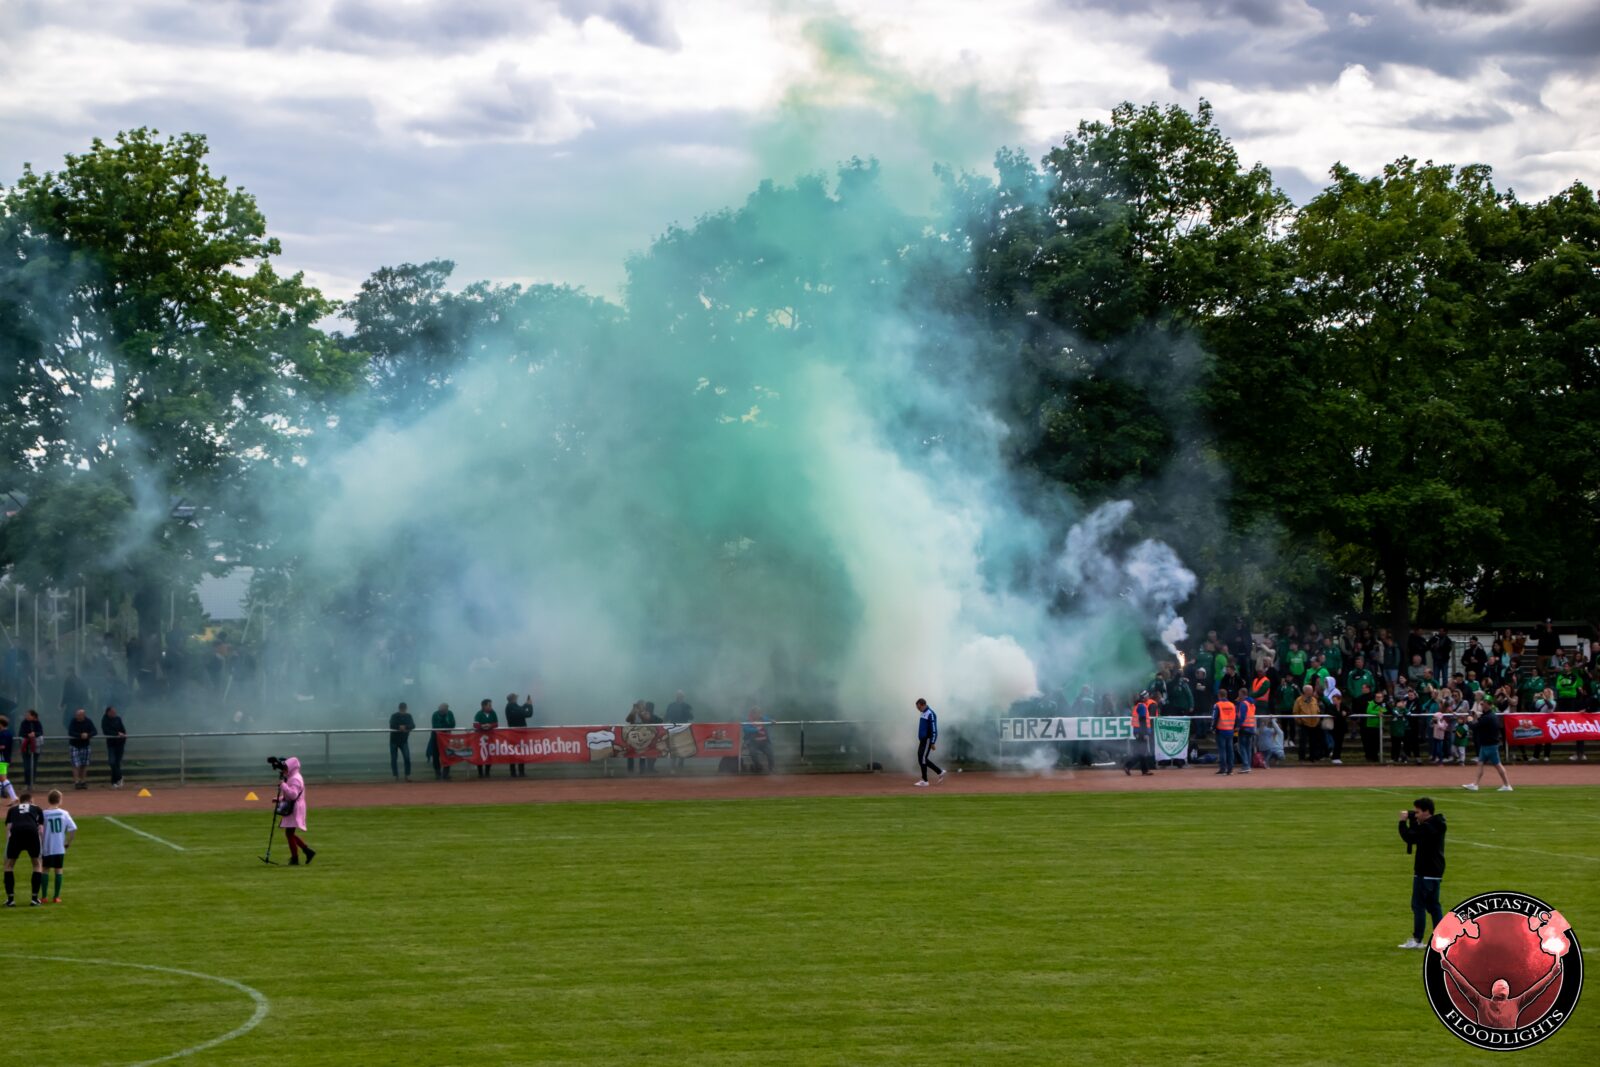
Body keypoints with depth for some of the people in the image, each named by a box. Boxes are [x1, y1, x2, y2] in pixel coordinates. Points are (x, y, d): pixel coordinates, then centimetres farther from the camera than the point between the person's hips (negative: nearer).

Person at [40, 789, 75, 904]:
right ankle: (56, 897, 9)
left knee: (45, 870, 11)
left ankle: (44, 896, 7)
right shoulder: (64, 813, -2)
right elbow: (73, 829, -7)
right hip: (60, 848, 1)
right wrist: (68, 842, 5)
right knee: (58, 870, 10)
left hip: (46, 848, -1)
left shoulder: (43, 814, -6)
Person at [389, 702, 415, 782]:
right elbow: (392, 726, -27)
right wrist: (400, 727, -41)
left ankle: (407, 775, -7)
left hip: (404, 741, 1)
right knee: (394, 759, 1)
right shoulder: (394, 716, -10)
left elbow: (413, 725, -16)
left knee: (407, 758, -11)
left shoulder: (408, 716, -1)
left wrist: (405, 727, -34)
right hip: (394, 740, -1)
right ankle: (396, 776, 9)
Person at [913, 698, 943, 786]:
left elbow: (934, 729, -18)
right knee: (921, 758, 9)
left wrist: (933, 743, -20)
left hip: (928, 740, -10)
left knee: (923, 758, -9)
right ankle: (940, 772, 17)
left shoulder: (930, 714, -16)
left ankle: (924, 780, -3)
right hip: (922, 740, 10)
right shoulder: (922, 713, 13)